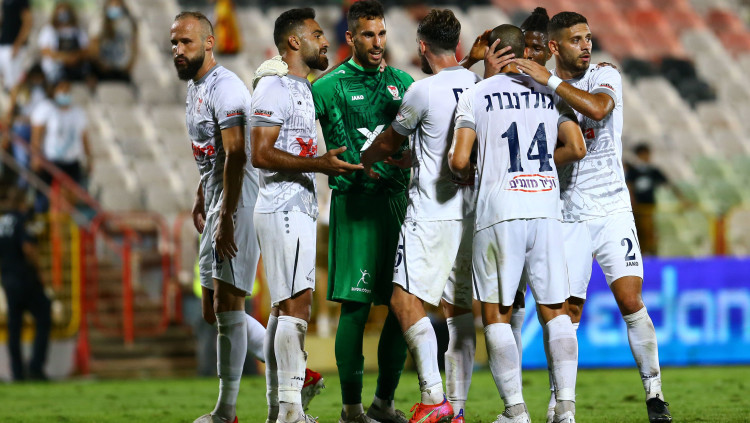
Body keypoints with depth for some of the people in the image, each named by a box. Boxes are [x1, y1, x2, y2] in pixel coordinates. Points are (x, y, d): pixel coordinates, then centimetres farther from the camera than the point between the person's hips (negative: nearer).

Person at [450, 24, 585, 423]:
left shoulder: (476, 95, 3)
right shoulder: (550, 93, 13)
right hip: (546, 210, 3)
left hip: (499, 213, -3)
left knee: (496, 314, 4)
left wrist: (463, 174, 18)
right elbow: (576, 148, 6)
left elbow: (459, 160, -4)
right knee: (555, 310, 7)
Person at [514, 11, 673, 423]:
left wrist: (550, 80, -23)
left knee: (631, 302, -11)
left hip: (612, 211, -2)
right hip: (567, 216, 2)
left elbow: (597, 108, -24)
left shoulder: (605, 76, -2)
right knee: (567, 313, 1)